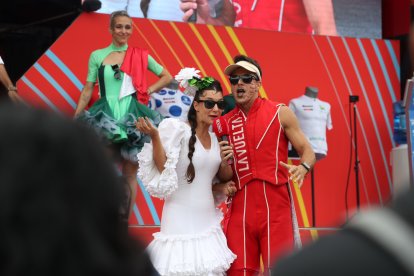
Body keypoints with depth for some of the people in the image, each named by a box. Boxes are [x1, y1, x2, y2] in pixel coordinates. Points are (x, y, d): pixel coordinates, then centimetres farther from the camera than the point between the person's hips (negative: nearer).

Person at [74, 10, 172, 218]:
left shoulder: (140, 56, 7)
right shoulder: (97, 56, 6)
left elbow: (166, 77, 15)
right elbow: (87, 90, 7)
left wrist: (147, 92, 3)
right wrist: (75, 121, 2)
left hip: (132, 119, 1)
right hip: (106, 119, -1)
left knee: (130, 173, 2)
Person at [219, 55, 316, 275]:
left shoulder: (280, 114, 3)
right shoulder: (224, 122, 11)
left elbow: (307, 152, 3)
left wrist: (302, 168, -18)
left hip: (276, 207, -3)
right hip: (241, 208, 3)